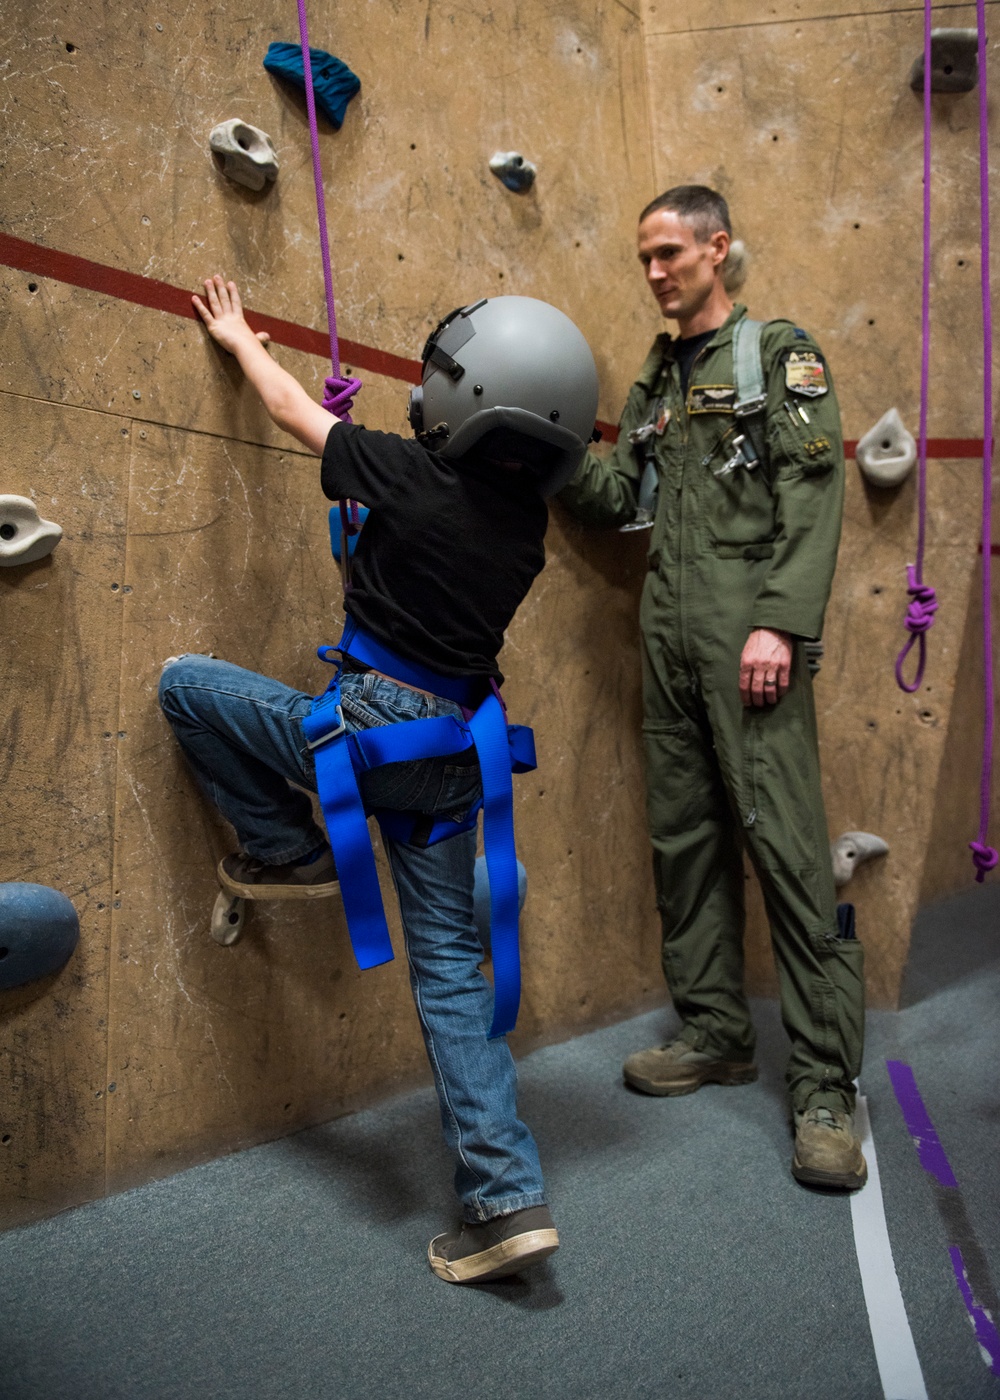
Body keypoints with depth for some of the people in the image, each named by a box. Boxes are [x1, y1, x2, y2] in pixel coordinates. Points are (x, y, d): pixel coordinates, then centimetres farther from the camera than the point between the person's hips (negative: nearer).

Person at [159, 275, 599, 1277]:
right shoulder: (524, 521, 4)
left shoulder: (411, 475, -11)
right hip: (451, 751, 6)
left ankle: (289, 851, 18)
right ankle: (507, 1199, 10)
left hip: (366, 728, -6)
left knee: (184, 682, 12)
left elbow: (293, 408, 6)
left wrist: (237, 336, 25)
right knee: (449, 962, 10)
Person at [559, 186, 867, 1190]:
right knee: (684, 837, 9)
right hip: (667, 632, 7)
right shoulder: (654, 383, 21)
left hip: (746, 628, -7)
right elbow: (615, 498, 14)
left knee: (784, 839, -9)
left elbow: (813, 495, -9)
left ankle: (825, 1083, 0)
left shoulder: (780, 354, 2)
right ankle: (716, 1032, 23)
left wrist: (780, 624, -19)